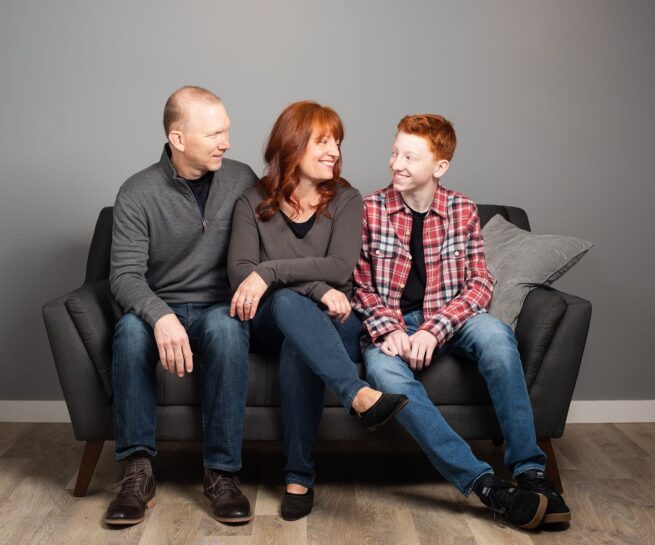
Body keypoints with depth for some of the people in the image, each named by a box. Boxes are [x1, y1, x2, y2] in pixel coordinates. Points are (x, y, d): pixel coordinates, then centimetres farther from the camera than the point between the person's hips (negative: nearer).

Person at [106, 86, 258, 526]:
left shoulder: (241, 179, 1)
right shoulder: (138, 193, -6)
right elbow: (125, 275, -15)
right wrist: (161, 316, -35)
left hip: (220, 307, 1)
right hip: (161, 309, 0)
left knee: (225, 327, -35)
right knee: (131, 329, -35)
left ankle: (222, 472, -27)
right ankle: (139, 471, -23)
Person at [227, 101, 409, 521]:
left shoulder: (346, 200, 4)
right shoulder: (253, 203, 3)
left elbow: (341, 267, -13)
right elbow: (240, 272, -14)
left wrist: (269, 273, -25)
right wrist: (317, 288, -26)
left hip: (329, 322, 1)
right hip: (270, 323, 0)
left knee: (298, 343, -35)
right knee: (289, 300, -36)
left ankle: (300, 476, -31)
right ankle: (361, 396, -52)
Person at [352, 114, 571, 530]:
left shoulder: (463, 211, 3)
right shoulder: (371, 210, 0)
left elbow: (480, 284, -3)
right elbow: (361, 285, 1)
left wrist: (434, 329, -19)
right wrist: (388, 329, -18)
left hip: (448, 319, 1)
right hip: (391, 323, -1)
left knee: (495, 333, -33)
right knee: (385, 371, -35)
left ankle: (529, 470, -27)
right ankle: (485, 484, -36)